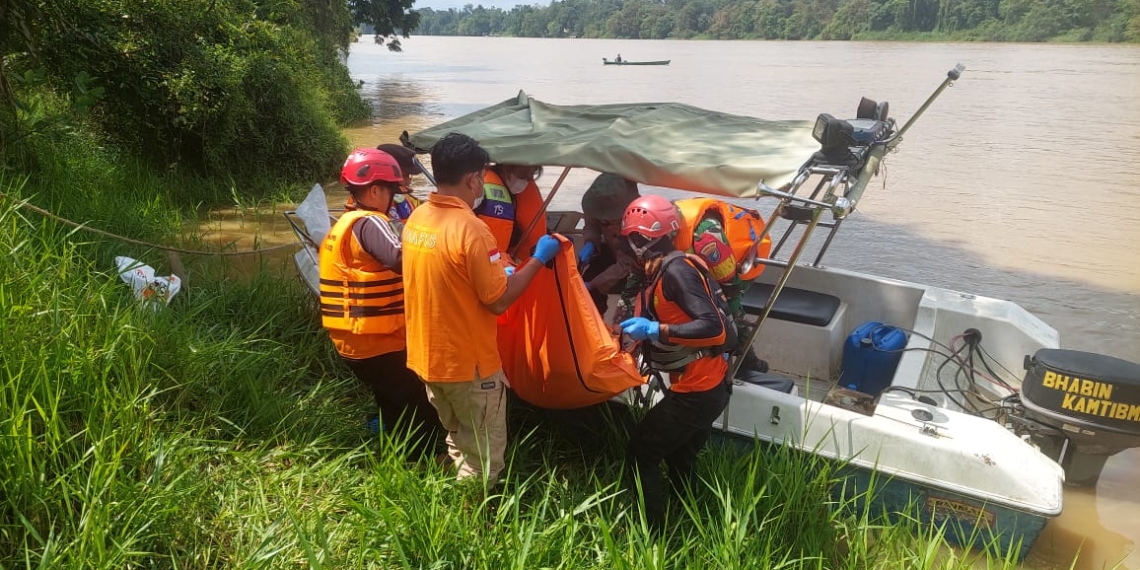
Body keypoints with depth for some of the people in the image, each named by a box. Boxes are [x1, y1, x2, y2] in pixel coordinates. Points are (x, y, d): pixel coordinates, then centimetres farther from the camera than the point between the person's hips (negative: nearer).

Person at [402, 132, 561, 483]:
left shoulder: (416, 219, 0)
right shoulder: (470, 228, -25)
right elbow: (499, 300, -20)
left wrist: (497, 272, 17)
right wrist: (539, 259, -9)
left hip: (427, 356, 8)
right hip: (468, 363, -8)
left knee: (458, 442, 27)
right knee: (483, 456, 10)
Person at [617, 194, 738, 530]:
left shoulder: (676, 269, -20)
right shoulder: (665, 270, 7)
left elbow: (714, 327, -27)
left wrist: (655, 330, -26)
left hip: (696, 392, -9)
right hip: (707, 388, 9)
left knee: (640, 455, 4)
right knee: (679, 461, 24)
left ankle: (654, 536, 12)